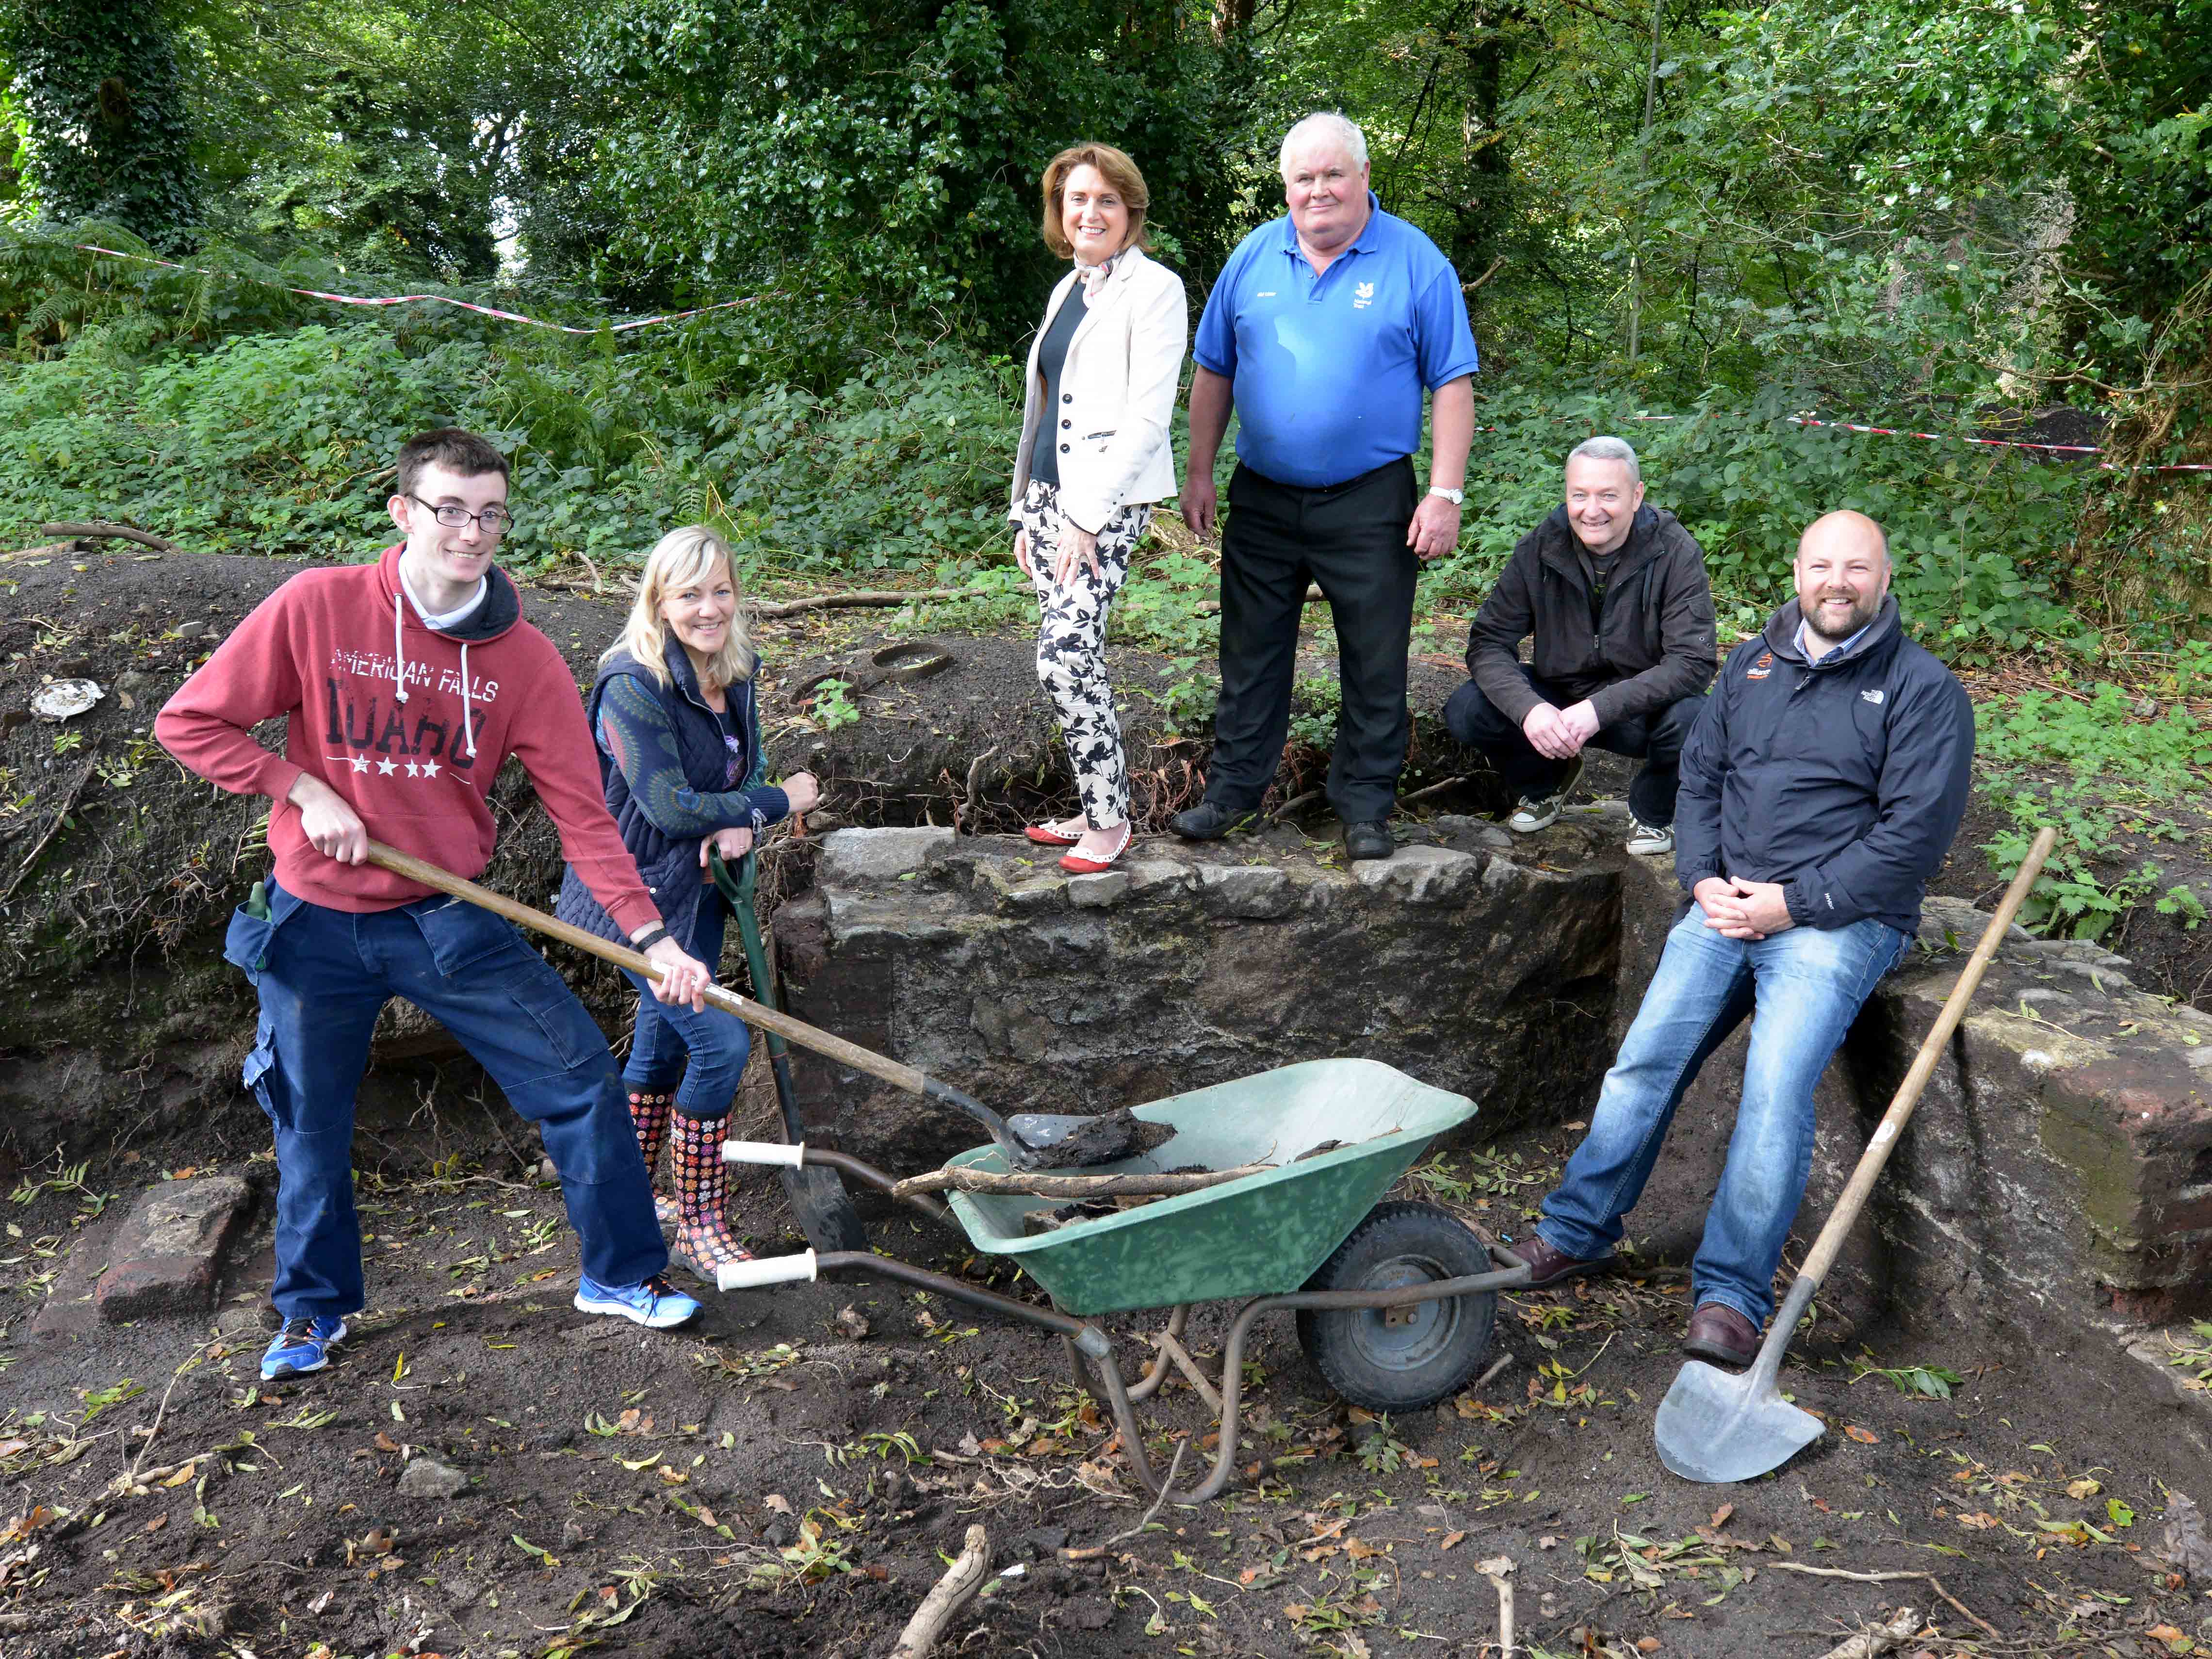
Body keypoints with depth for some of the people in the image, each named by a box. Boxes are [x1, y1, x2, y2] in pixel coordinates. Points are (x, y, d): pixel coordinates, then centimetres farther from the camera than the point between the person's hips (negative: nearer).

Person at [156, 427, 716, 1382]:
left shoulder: (524, 659, -8)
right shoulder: (318, 607, -12)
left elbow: (582, 815, -9)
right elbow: (189, 722, -6)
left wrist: (650, 936, -17)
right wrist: (305, 792, -16)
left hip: (447, 917, 1)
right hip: (315, 925, -1)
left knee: (581, 1075, -3)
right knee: (311, 1121, 13)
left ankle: (621, 1274, 17)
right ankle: (315, 1309, 38)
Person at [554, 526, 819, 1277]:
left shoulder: (734, 672, 2)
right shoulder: (633, 687, -23)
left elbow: (749, 766, 11)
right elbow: (671, 805, -25)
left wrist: (742, 824, -13)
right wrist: (780, 803, -16)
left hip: (698, 886, 8)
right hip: (637, 893, -8)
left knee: (662, 1045, 18)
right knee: (721, 1042, -11)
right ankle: (699, 1225, 5)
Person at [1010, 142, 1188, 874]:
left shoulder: (1153, 290, -7)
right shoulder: (1068, 290, 18)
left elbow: (1147, 417, -14)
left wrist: (1089, 517, -19)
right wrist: (1026, 509, 19)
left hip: (1107, 502, -8)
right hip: (1050, 494, 8)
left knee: (1064, 657, -16)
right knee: (1070, 657, 8)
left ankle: (1109, 822, -4)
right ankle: (1096, 808, 18)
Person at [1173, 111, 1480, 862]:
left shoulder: (1416, 262, -4)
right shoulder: (1254, 258, 5)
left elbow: (1454, 383, -5)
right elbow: (1213, 371, 12)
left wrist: (1445, 495, -12)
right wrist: (1199, 474, 7)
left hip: (1371, 503, -3)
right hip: (1262, 497, 3)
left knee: (1375, 663, 5)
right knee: (1250, 654, 11)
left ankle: (1366, 805, 17)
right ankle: (1232, 790, 23)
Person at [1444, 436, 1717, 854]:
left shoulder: (1676, 553, -17)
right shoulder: (1539, 549, -9)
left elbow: (1692, 662, -24)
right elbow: (1489, 642, -11)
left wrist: (1600, 709, -36)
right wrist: (1527, 707, -32)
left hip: (1642, 709, -2)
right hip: (1558, 698, 2)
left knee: (1691, 720, -36)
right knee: (1465, 712, -22)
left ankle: (1652, 812, -1)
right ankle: (1546, 783, 11)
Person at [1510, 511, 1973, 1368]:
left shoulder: (1923, 688, -1)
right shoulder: (1753, 663, 16)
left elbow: (1914, 833, -9)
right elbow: (1700, 774, 18)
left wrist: (1795, 903, -13)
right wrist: (1704, 879, 1)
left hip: (1840, 919, -4)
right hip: (1729, 903, 5)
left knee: (1777, 1081, -22)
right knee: (1647, 1053, -9)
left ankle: (1732, 1294, -16)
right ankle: (1578, 1229, 6)